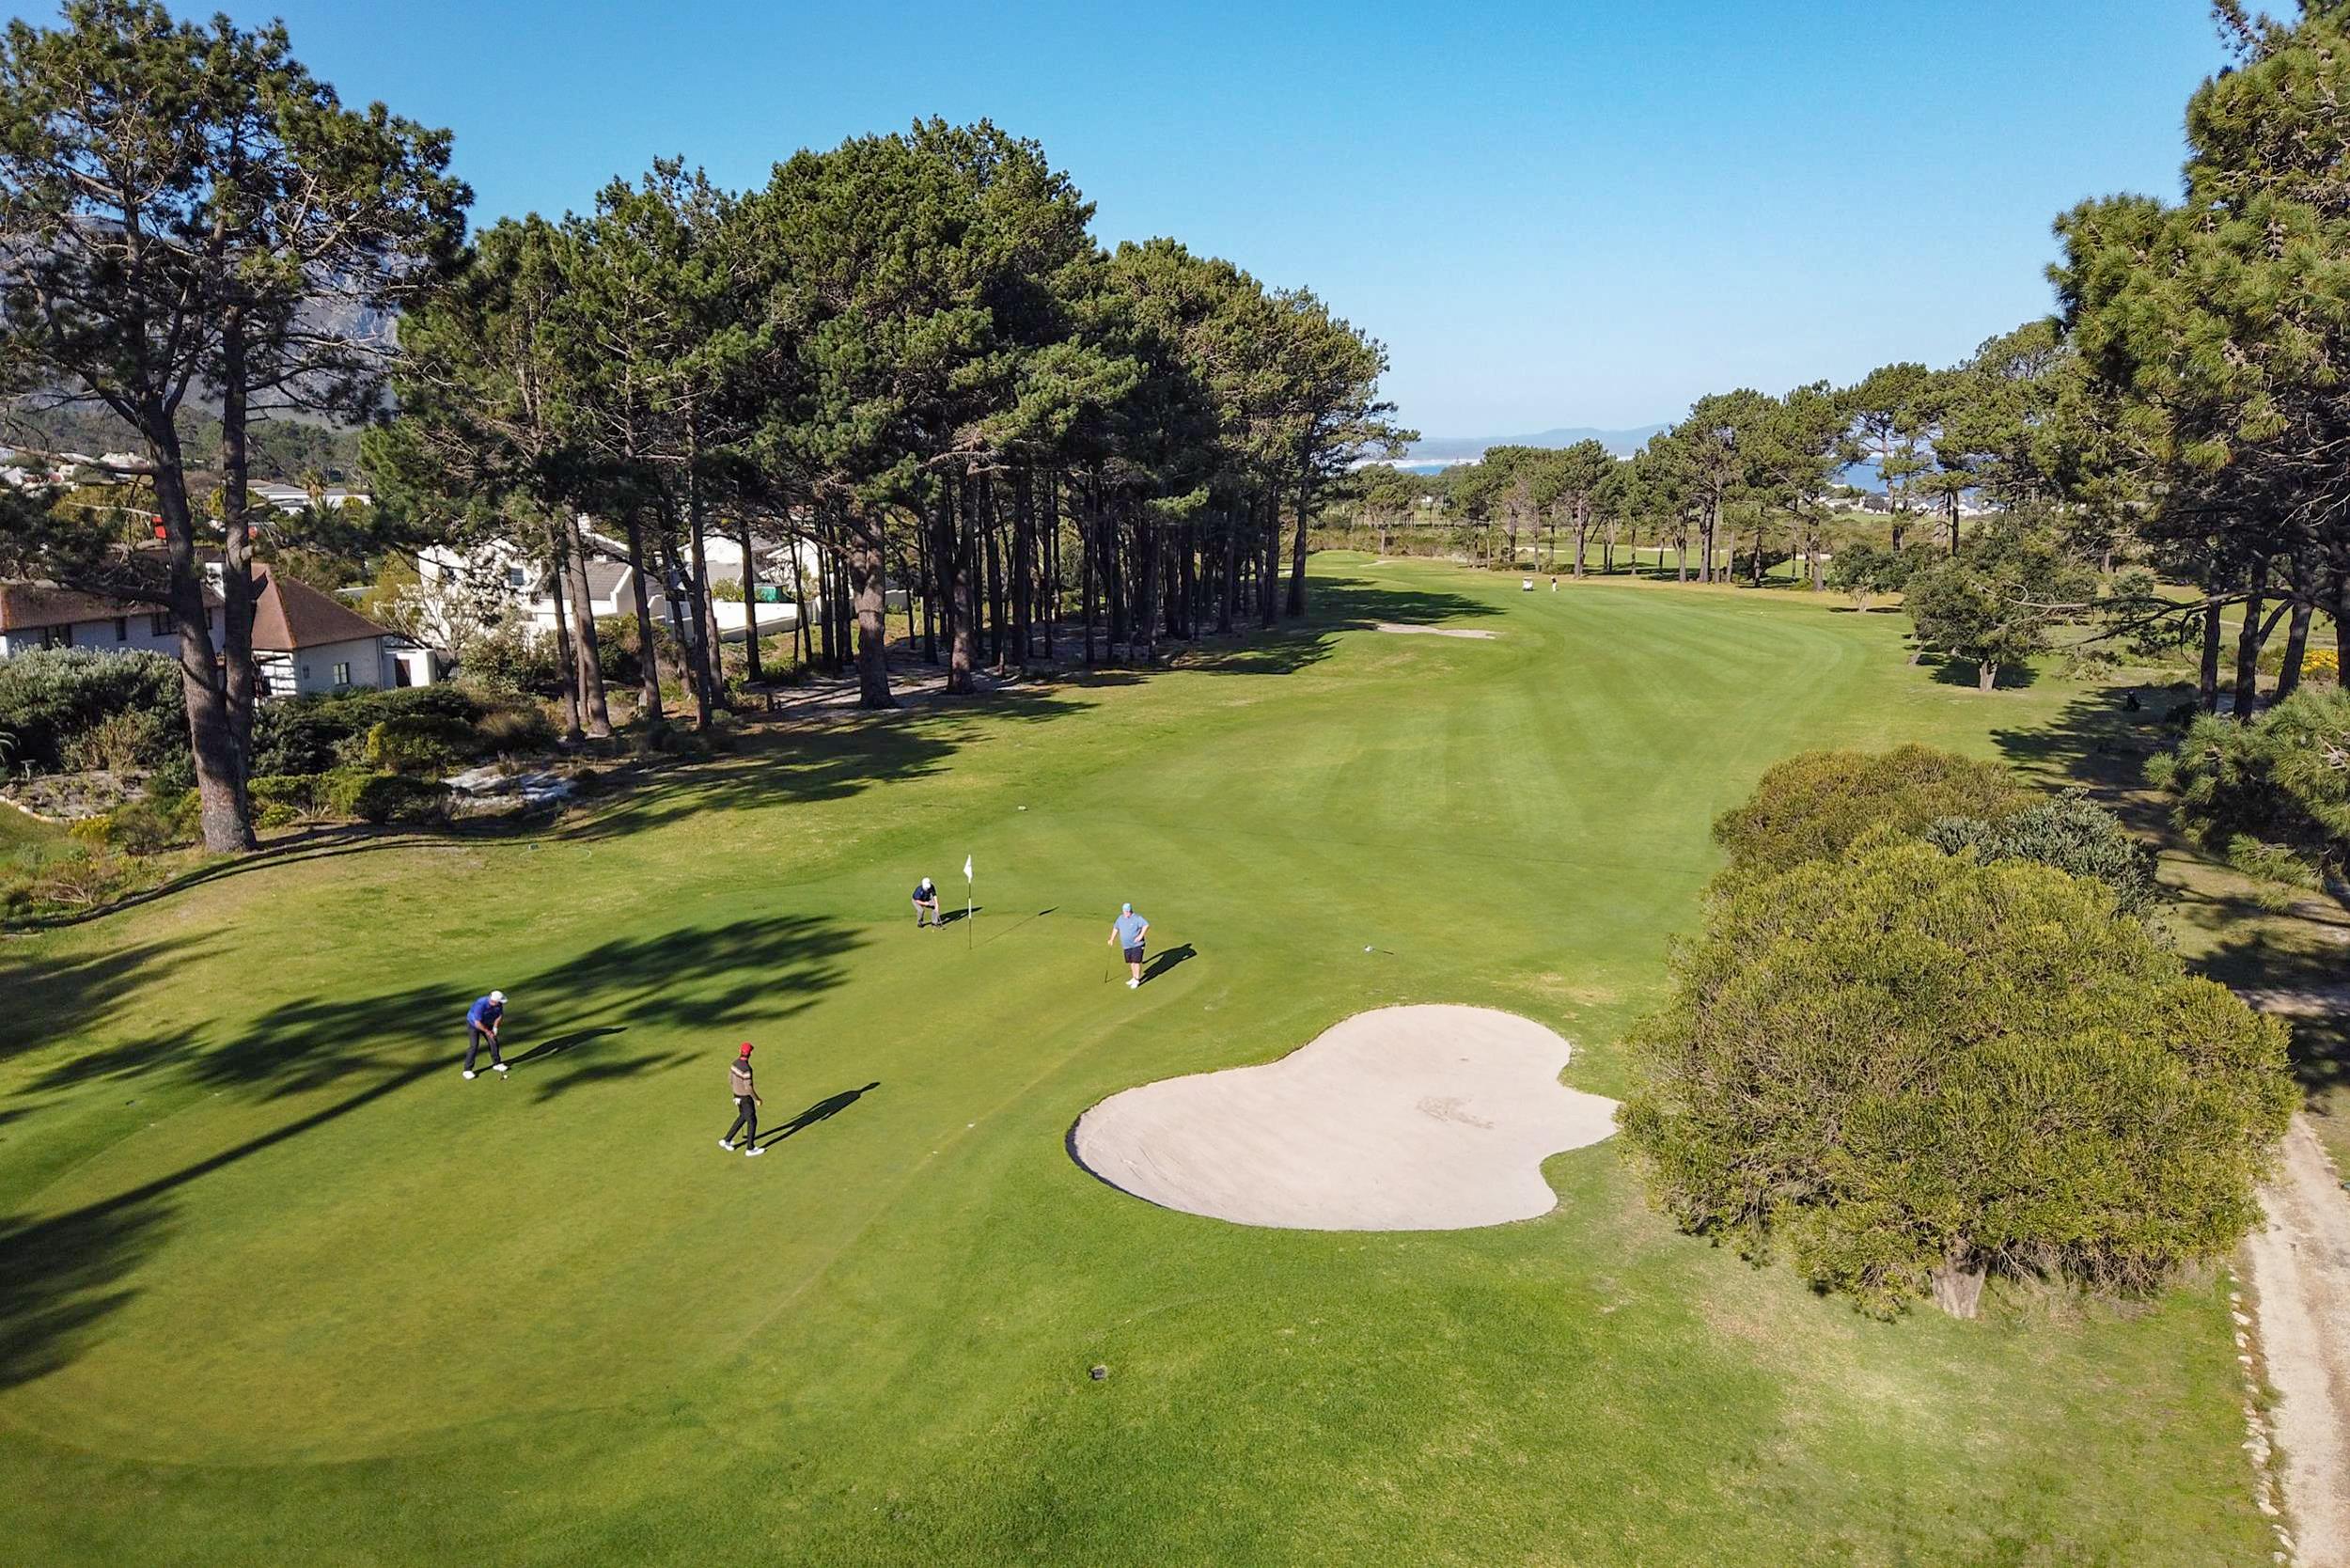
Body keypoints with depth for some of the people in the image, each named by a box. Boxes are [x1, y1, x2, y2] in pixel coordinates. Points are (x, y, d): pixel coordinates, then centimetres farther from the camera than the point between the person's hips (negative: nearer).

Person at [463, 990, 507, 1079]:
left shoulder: (499, 1004, -21)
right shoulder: (481, 1005, -40)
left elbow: (500, 1014, -2)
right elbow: (478, 1023, -34)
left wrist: (495, 1027, -11)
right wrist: (488, 1031, -23)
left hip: (486, 1023, 6)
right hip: (473, 1024, -6)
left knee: (494, 1041, 1)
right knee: (474, 1046, -13)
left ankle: (497, 1063, 18)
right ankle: (467, 1070, -5)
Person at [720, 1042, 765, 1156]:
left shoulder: (736, 1063, -4)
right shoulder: (746, 1068, -31)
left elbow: (730, 1079, 8)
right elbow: (748, 1087, -28)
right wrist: (757, 1099, -16)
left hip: (737, 1095, 8)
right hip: (746, 1098, -8)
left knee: (743, 1117, 26)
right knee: (752, 1121, 7)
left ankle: (727, 1140, 30)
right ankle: (750, 1148, 17)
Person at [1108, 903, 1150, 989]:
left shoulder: (1137, 918, -12)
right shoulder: (1120, 918, 8)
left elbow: (1146, 925, -19)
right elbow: (1115, 928, 22)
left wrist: (1140, 936, -22)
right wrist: (1112, 939, 22)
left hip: (1137, 945, -6)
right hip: (1126, 946, 6)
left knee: (1136, 962, -7)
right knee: (1131, 962, 14)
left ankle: (1137, 980, 2)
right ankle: (1134, 978, 29)